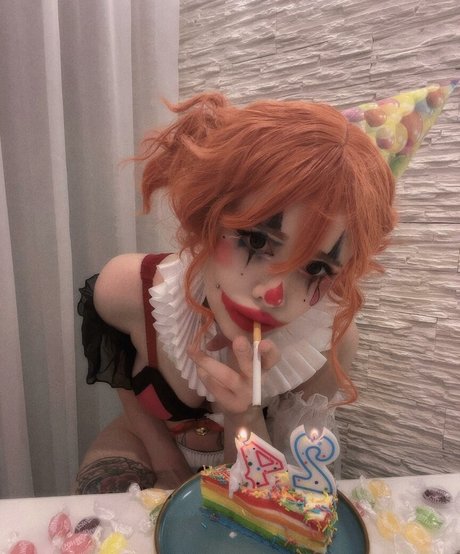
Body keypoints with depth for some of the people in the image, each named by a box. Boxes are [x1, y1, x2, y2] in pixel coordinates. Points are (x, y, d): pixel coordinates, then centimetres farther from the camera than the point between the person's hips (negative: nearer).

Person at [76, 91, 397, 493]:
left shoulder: (331, 343, -31)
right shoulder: (126, 291, -31)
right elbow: (128, 391, -7)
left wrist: (243, 415, -40)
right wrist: (169, 477, -6)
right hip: (151, 447, -2)